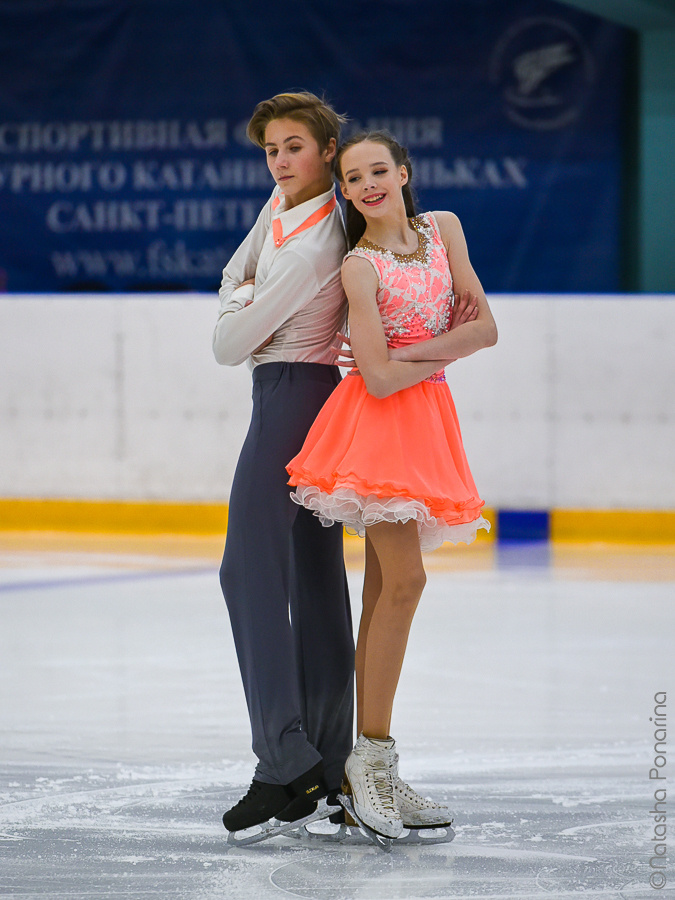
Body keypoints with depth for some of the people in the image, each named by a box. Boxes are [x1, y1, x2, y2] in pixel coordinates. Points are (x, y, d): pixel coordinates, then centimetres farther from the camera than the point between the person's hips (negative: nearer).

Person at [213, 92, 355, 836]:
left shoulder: (313, 248, -21)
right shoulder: (285, 203, 8)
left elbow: (229, 344, -15)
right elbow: (233, 280, 19)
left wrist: (241, 313, 5)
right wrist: (247, 304, 0)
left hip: (290, 394, -10)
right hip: (316, 394, 10)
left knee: (252, 568, -13)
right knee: (315, 574, 9)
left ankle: (285, 759, -18)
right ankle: (327, 761, 13)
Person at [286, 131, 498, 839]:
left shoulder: (444, 228, 10)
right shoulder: (360, 267, -8)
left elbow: (484, 326, 4)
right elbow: (379, 377, -15)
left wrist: (404, 354, -6)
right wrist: (447, 350, 0)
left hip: (426, 418, 6)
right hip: (380, 425, -6)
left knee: (384, 587, 6)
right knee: (404, 580, -15)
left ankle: (371, 766, 6)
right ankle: (372, 753, -10)